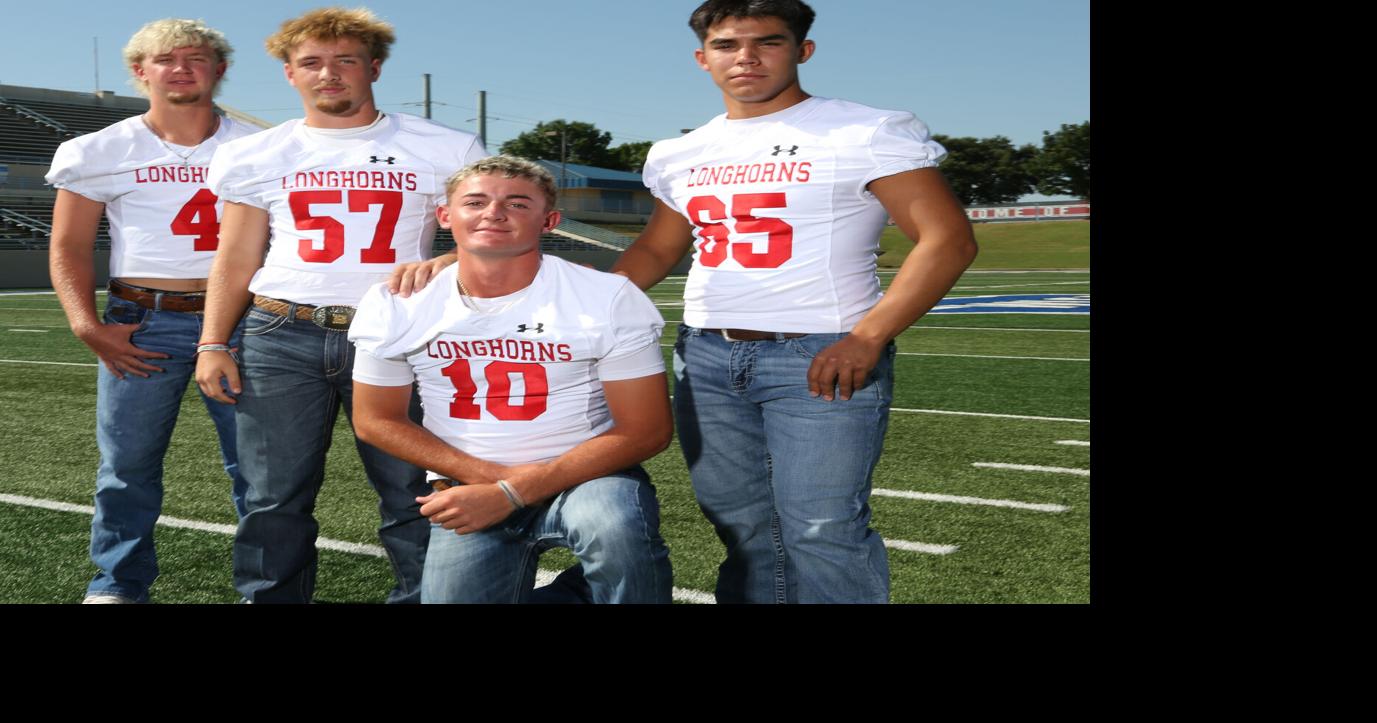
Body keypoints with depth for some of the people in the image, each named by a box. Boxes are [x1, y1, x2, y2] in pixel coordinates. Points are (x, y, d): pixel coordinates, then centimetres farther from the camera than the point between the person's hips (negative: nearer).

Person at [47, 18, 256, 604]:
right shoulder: (101, 153, 5)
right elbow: (70, 248, 6)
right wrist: (88, 326, -6)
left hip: (239, 321, 0)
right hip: (142, 323, 0)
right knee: (128, 463, 7)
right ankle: (118, 585, 24)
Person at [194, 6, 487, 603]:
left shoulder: (445, 151, 5)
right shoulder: (258, 157, 11)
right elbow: (236, 259, 13)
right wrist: (213, 343, 3)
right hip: (281, 339, 2)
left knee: (414, 493, -1)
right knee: (275, 497, 5)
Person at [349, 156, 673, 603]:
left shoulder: (610, 299, -11)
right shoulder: (395, 305, -3)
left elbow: (645, 430, -12)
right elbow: (377, 420, 4)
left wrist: (510, 495, -18)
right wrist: (488, 476, -13)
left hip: (586, 474, -2)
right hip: (471, 485, 3)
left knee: (619, 532, -33)